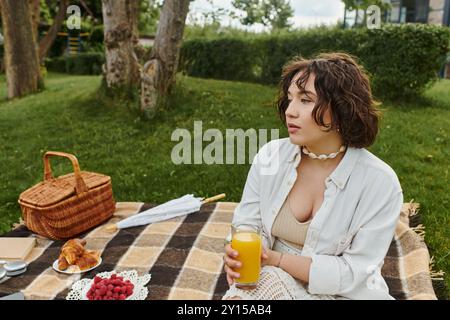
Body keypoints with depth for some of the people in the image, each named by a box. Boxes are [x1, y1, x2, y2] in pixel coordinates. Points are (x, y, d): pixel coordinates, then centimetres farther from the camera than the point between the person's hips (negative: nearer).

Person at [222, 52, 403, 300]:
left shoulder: (380, 182, -16)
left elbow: (354, 273, -16)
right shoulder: (270, 156, -6)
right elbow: (248, 224, -2)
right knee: (242, 288, -29)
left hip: (342, 294, -2)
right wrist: (240, 254, -25)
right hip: (272, 280, 2)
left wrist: (275, 259, -23)